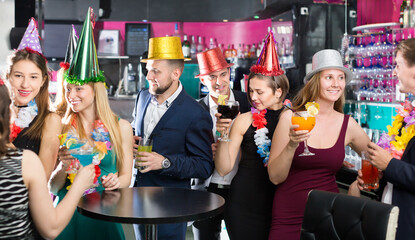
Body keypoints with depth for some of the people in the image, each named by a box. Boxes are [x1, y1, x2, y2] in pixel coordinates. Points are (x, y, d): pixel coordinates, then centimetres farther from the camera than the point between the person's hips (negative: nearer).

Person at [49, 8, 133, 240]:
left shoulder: (121, 127, -4)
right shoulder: (61, 128, -2)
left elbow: (126, 175, 3)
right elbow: (52, 187, 1)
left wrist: (116, 181, -18)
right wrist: (63, 166, -19)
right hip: (67, 213, 1)